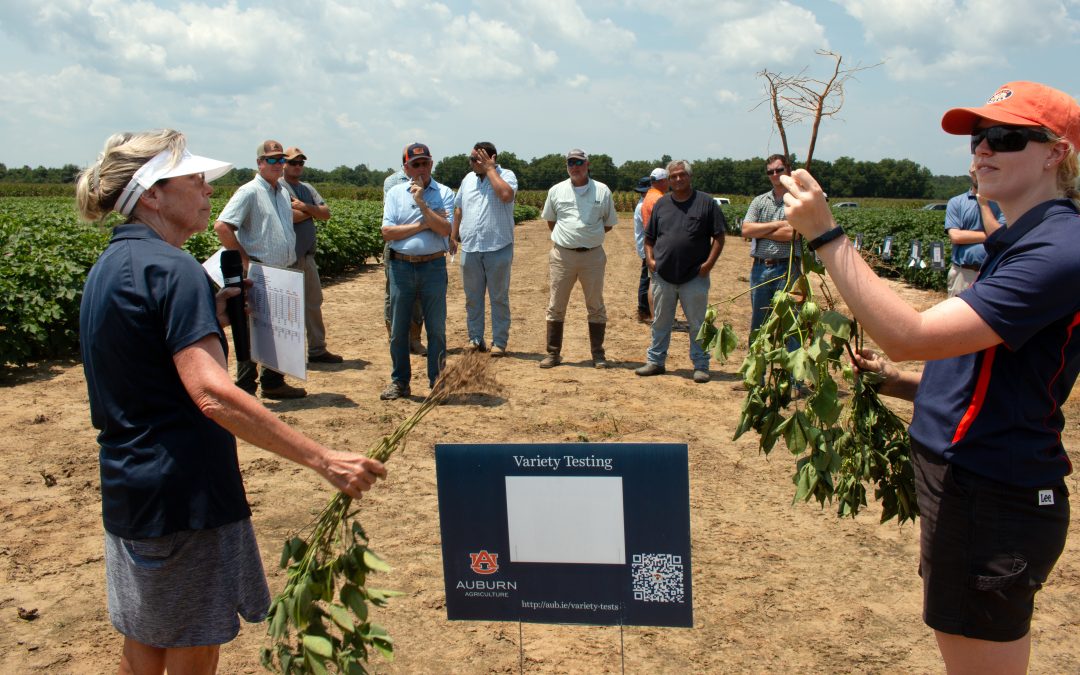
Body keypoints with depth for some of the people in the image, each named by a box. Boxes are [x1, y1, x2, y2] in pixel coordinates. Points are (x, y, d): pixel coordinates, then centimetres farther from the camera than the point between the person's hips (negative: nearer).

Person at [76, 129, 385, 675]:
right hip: (185, 495, -9)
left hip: (127, 491, 9)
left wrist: (207, 316, 14)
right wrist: (325, 461, -32)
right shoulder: (171, 269, -19)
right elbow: (212, 394, -30)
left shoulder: (108, 267, 11)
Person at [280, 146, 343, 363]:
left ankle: (317, 349, 21)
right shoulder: (278, 187, -6)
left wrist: (305, 207, -10)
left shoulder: (308, 188, 18)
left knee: (314, 302, 12)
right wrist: (312, 211, -4)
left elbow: (326, 213, 7)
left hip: (307, 255, 8)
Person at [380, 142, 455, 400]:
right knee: (398, 329, 7)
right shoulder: (395, 193, 7)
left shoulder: (444, 194, 3)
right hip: (401, 266, 2)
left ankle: (437, 383, 13)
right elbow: (387, 231, -5)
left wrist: (422, 203, -14)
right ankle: (399, 382, 19)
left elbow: (445, 229, -12)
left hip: (433, 266, -1)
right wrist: (423, 225, -9)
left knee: (436, 328, 3)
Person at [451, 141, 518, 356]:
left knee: (499, 297, 3)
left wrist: (489, 169, -16)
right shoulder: (468, 179, 12)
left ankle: (499, 342, 9)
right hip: (470, 248, 5)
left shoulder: (506, 175, -4)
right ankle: (475, 338, 19)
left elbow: (506, 195, -25)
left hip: (498, 248, -5)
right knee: (472, 297, 9)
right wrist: (454, 233, 13)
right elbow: (458, 208, 19)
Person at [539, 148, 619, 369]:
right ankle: (553, 353, 13)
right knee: (555, 306, 3)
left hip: (593, 255, -1)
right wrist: (565, 237, 8)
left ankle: (598, 354, 16)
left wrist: (590, 235, 2)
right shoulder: (556, 191, 5)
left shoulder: (602, 191, 2)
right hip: (562, 255, 1)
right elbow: (550, 221, 17)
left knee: (596, 306, 7)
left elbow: (608, 224, 10)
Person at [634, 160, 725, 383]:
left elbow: (719, 236, 0)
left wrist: (709, 263, -10)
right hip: (663, 277, 3)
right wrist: (650, 258, 0)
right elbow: (649, 237, 16)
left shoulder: (706, 203, 1)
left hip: (694, 278, -3)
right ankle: (655, 361, 23)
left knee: (698, 325, 3)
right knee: (660, 323, 12)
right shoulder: (661, 204, 11)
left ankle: (701, 366, 13)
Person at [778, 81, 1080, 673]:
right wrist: (899, 383, 6)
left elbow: (910, 335, -28)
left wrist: (825, 234, -27)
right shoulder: (1017, 244, 15)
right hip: (969, 485, 11)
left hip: (993, 502, -10)